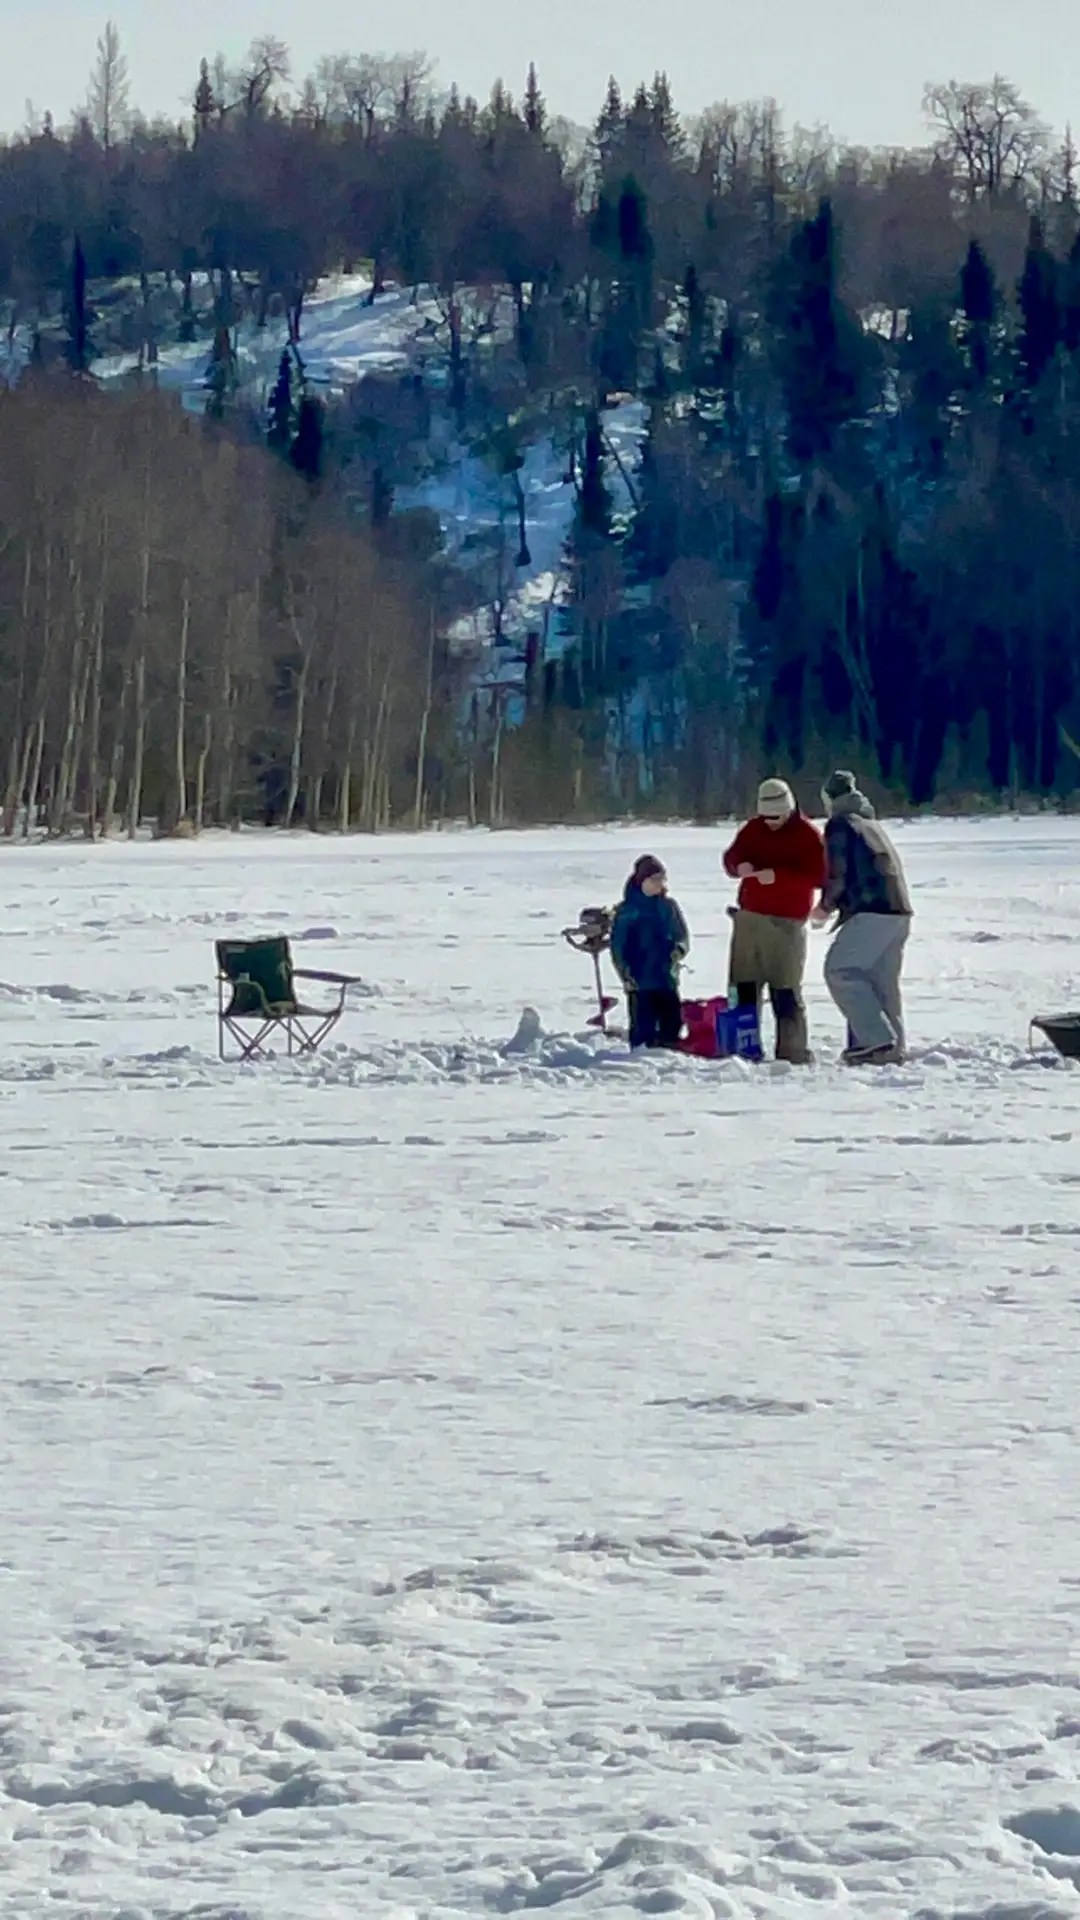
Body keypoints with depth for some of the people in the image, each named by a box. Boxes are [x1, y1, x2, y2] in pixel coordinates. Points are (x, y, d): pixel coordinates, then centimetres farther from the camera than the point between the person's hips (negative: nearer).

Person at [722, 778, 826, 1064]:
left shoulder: (807, 834, -5)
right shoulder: (753, 829, 11)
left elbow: (817, 876, -11)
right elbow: (731, 857, 14)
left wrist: (778, 875, -22)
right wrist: (739, 865, -11)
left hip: (786, 922, -5)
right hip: (749, 916, 5)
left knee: (785, 990, -9)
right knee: (744, 984, 4)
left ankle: (793, 1051, -5)